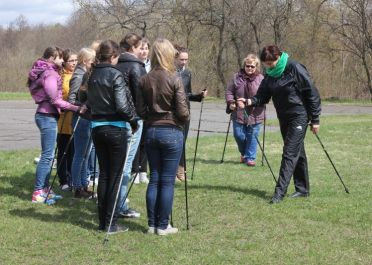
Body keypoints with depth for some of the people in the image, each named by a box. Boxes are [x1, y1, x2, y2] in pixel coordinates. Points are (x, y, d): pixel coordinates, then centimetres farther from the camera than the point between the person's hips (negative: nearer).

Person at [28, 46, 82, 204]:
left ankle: (44, 189, 16)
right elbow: (55, 99, -19)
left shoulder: (45, 72, 17)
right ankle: (38, 193, -8)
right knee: (47, 155, -9)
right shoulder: (50, 74, -13)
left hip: (46, 115, 10)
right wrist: (76, 109, -21)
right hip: (48, 116, -10)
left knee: (48, 155, 12)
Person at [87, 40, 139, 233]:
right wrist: (133, 120, -6)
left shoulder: (93, 76, 7)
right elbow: (122, 106, -19)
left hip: (97, 128, 6)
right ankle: (111, 223, 3)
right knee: (115, 176, 2)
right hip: (116, 128, -6)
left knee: (103, 174, 13)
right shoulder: (115, 75, -14)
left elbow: (90, 102, 11)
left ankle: (103, 221, 18)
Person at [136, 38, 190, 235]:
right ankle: (163, 226, 6)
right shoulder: (174, 80, -12)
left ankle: (152, 224, 14)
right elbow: (182, 112, -12)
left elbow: (140, 110, 0)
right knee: (167, 181, 2)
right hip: (171, 132, -4)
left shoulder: (144, 80, 0)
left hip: (151, 132, 4)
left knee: (154, 179, 12)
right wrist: (182, 121, 9)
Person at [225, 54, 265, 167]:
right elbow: (229, 91, 8)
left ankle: (250, 157, 14)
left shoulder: (261, 79, 0)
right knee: (238, 135, 3)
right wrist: (230, 102, -9)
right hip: (238, 113, 1)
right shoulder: (237, 77, 4)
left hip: (255, 114, -1)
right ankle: (244, 153, 30)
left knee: (252, 136, 1)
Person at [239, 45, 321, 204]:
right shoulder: (269, 75, 4)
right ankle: (302, 189, 21)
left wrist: (315, 120, -12)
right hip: (284, 118, 7)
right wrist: (249, 101, -19)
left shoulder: (295, 69, -17)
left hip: (299, 117, -7)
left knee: (290, 153, -11)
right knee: (297, 153, 14)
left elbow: (312, 94, -14)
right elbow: (262, 96, 4)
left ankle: (280, 191, -15)